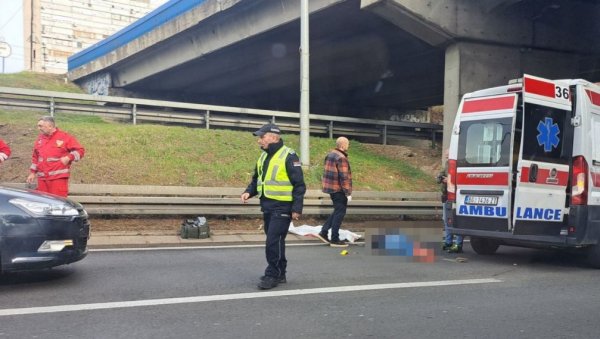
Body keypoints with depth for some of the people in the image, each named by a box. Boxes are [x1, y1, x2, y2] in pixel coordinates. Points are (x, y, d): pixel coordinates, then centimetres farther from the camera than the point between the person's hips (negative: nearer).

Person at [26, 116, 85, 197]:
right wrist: (32, 172, 19)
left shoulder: (65, 137, -2)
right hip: (42, 178, 6)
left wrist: (69, 157, -17)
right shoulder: (40, 139, 16)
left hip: (58, 178, -6)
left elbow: (80, 150, -3)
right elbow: (35, 157, 24)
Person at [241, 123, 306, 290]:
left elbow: (299, 185, -13)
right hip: (267, 206, 8)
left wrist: (297, 208, -16)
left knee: (274, 241, -9)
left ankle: (272, 275, 2)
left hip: (282, 207, -8)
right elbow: (257, 179, 22)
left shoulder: (289, 156, -12)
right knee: (275, 241, 14)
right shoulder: (264, 156, 12)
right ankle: (280, 273, 24)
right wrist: (249, 192, 2)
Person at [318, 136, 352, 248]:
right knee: (340, 213, 0)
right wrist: (348, 193, -18)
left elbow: (326, 172, 17)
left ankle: (323, 232, 17)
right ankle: (335, 240, 3)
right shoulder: (341, 158, -18)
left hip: (330, 187, 9)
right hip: (339, 189, -9)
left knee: (337, 211, 19)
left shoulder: (330, 155, 11)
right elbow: (344, 177, -21)